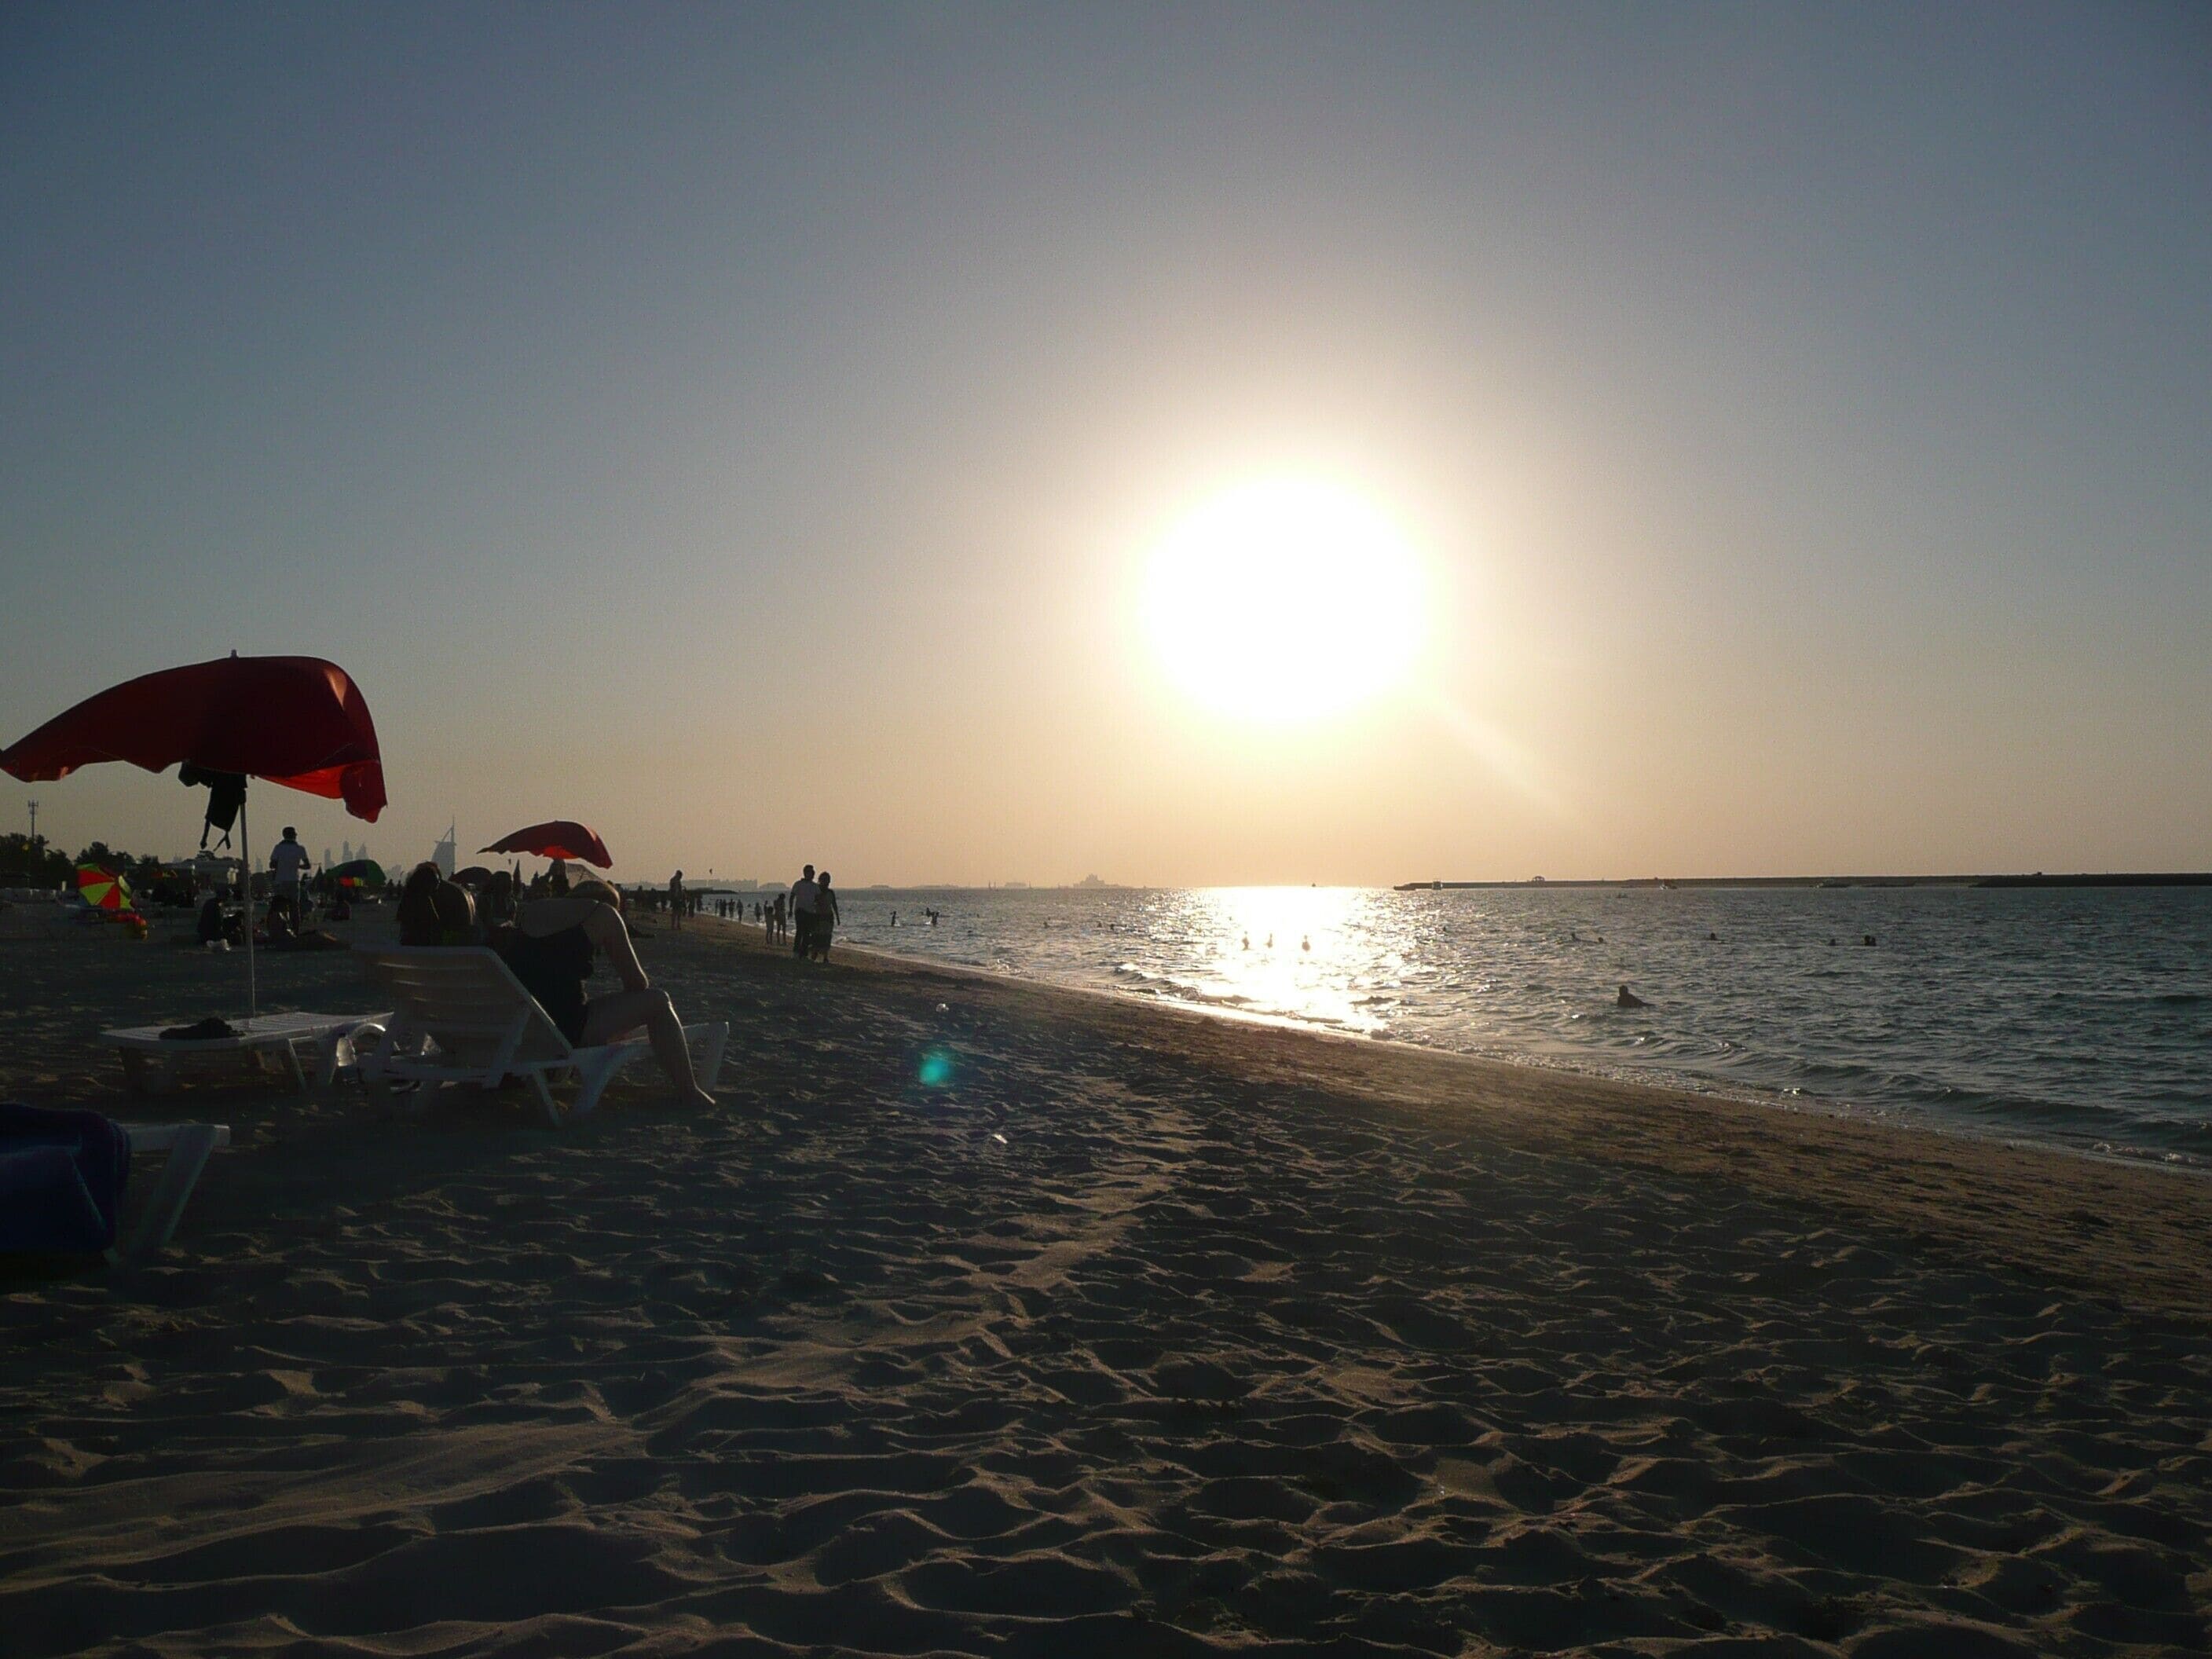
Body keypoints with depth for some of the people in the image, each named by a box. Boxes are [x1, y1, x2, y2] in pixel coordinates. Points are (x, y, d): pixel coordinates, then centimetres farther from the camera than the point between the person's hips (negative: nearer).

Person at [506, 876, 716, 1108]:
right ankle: (690, 1093, 9)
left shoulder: (531, 909, 19)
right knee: (658, 1002, 6)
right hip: (564, 1030, -8)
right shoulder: (602, 913, 2)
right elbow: (637, 982, 3)